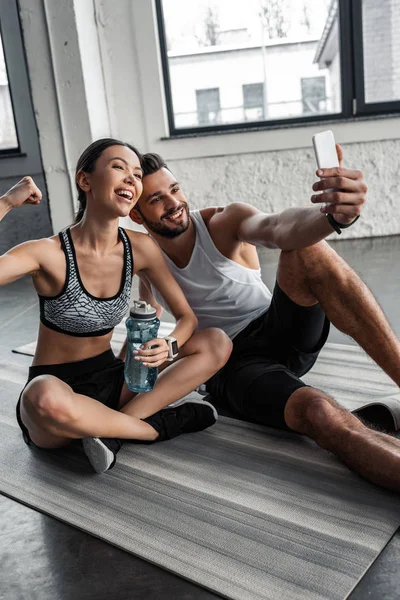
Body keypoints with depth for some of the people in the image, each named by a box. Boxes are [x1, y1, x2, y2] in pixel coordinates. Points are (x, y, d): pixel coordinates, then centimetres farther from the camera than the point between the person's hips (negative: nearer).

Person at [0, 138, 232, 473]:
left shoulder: (140, 248, -5)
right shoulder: (48, 254, -17)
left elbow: (187, 316, 2)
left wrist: (169, 347, -21)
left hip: (110, 378, 5)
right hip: (55, 387, -4)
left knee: (218, 343, -10)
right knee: (47, 398, -42)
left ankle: (112, 427, -21)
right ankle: (161, 425, -17)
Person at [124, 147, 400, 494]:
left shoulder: (225, 223, -5)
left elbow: (277, 228, -30)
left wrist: (336, 215, -52)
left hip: (283, 334, 1)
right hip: (231, 368, 0)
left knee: (307, 250, -31)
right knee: (318, 413, -36)